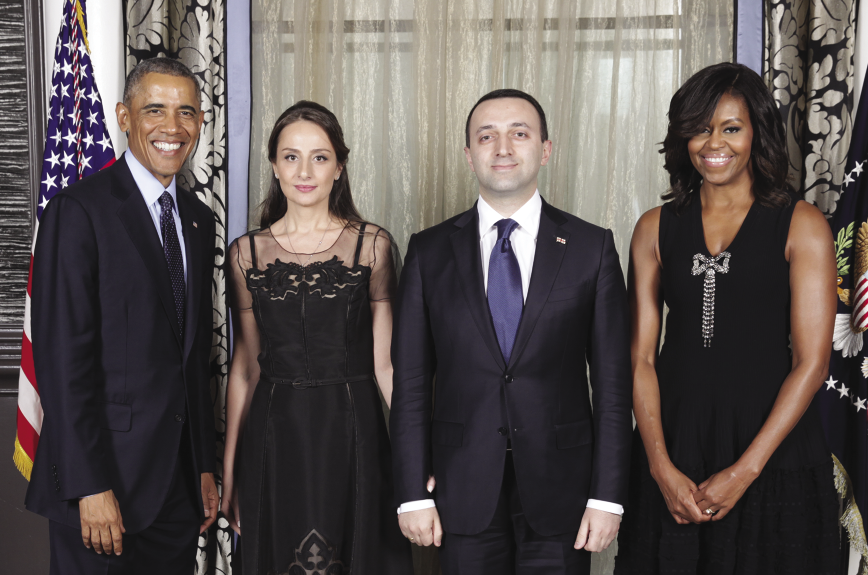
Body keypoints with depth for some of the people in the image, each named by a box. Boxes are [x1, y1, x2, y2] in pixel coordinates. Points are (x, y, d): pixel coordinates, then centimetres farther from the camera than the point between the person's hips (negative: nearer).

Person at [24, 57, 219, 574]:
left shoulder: (200, 220, 11)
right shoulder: (79, 211, -11)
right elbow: (63, 360, -15)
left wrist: (206, 467, 13)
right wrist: (90, 487, -18)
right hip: (104, 483, -6)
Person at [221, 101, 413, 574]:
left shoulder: (372, 245, -1)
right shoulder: (247, 252, 4)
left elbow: (384, 362, -1)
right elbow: (245, 366, 7)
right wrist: (229, 468, 7)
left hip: (352, 434, -1)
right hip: (274, 439, 1)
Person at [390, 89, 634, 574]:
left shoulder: (593, 247, 0)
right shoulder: (430, 251, 2)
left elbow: (613, 380, -1)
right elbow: (411, 381, 2)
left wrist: (608, 496, -5)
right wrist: (413, 493, -2)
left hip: (559, 489, 0)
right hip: (464, 496, 1)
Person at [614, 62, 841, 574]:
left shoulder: (801, 225, -3)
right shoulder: (656, 229, 5)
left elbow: (812, 362, -8)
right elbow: (641, 357, 1)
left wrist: (744, 471, -12)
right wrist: (662, 468, -8)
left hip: (773, 454, -2)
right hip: (673, 448, 2)